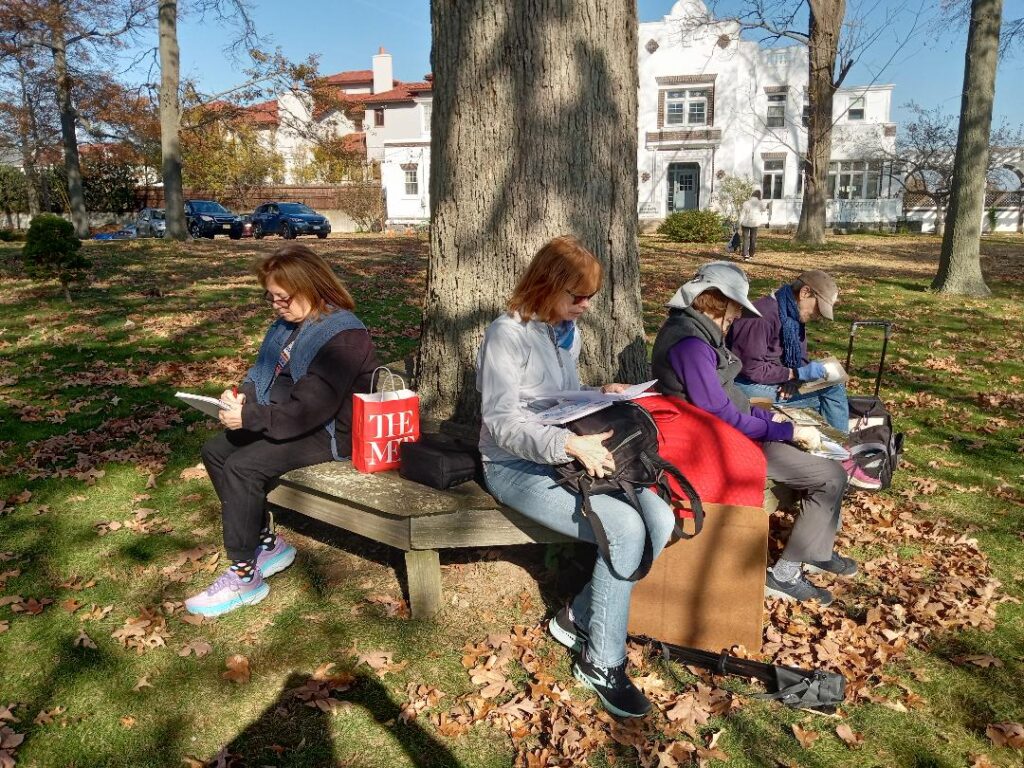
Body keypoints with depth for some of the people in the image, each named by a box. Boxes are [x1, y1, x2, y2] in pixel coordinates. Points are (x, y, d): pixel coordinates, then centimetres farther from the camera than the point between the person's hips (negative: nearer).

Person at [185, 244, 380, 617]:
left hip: (327, 433, -10)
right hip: (284, 420, 10)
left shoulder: (343, 337, -23)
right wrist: (242, 395, -6)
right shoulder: (289, 323, 7)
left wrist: (249, 417, -26)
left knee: (242, 467, -23)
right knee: (215, 451, 4)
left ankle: (243, 575, -9)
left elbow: (310, 408, -27)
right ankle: (267, 543, 9)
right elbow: (264, 371, 16)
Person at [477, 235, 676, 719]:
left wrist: (601, 395, 2)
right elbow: (502, 422, -21)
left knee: (660, 521, -13)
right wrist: (572, 444, -31)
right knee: (624, 529, -25)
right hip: (517, 467, -8)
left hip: (568, 457, 8)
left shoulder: (567, 330, 12)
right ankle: (601, 663, -6)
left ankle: (578, 619, 4)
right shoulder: (508, 334, -14)